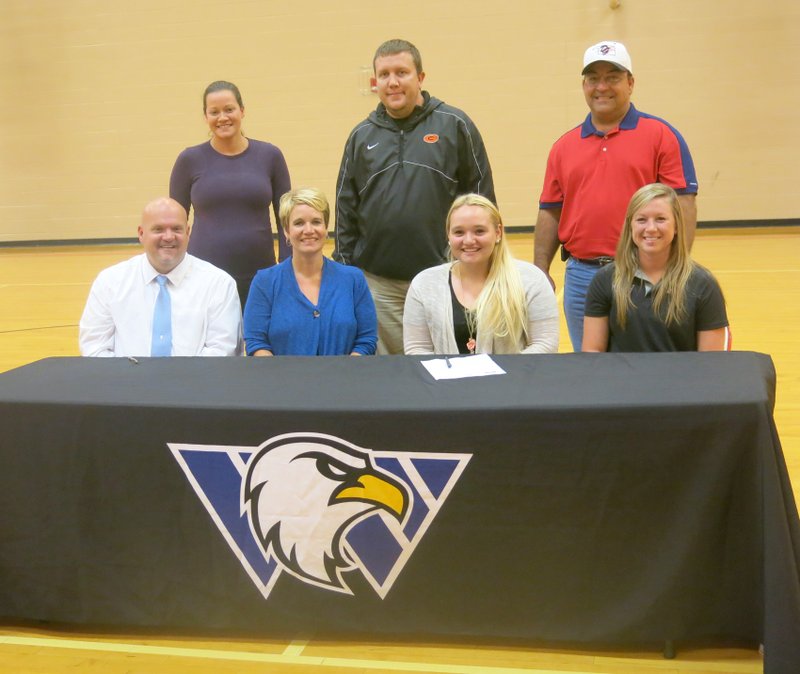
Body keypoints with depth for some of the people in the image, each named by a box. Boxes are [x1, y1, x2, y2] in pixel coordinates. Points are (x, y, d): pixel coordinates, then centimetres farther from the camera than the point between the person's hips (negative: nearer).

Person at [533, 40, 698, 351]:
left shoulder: (661, 135, 0)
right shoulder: (564, 146, 11)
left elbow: (683, 205, -4)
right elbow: (550, 212, 13)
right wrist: (540, 272, 6)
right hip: (580, 276, 3)